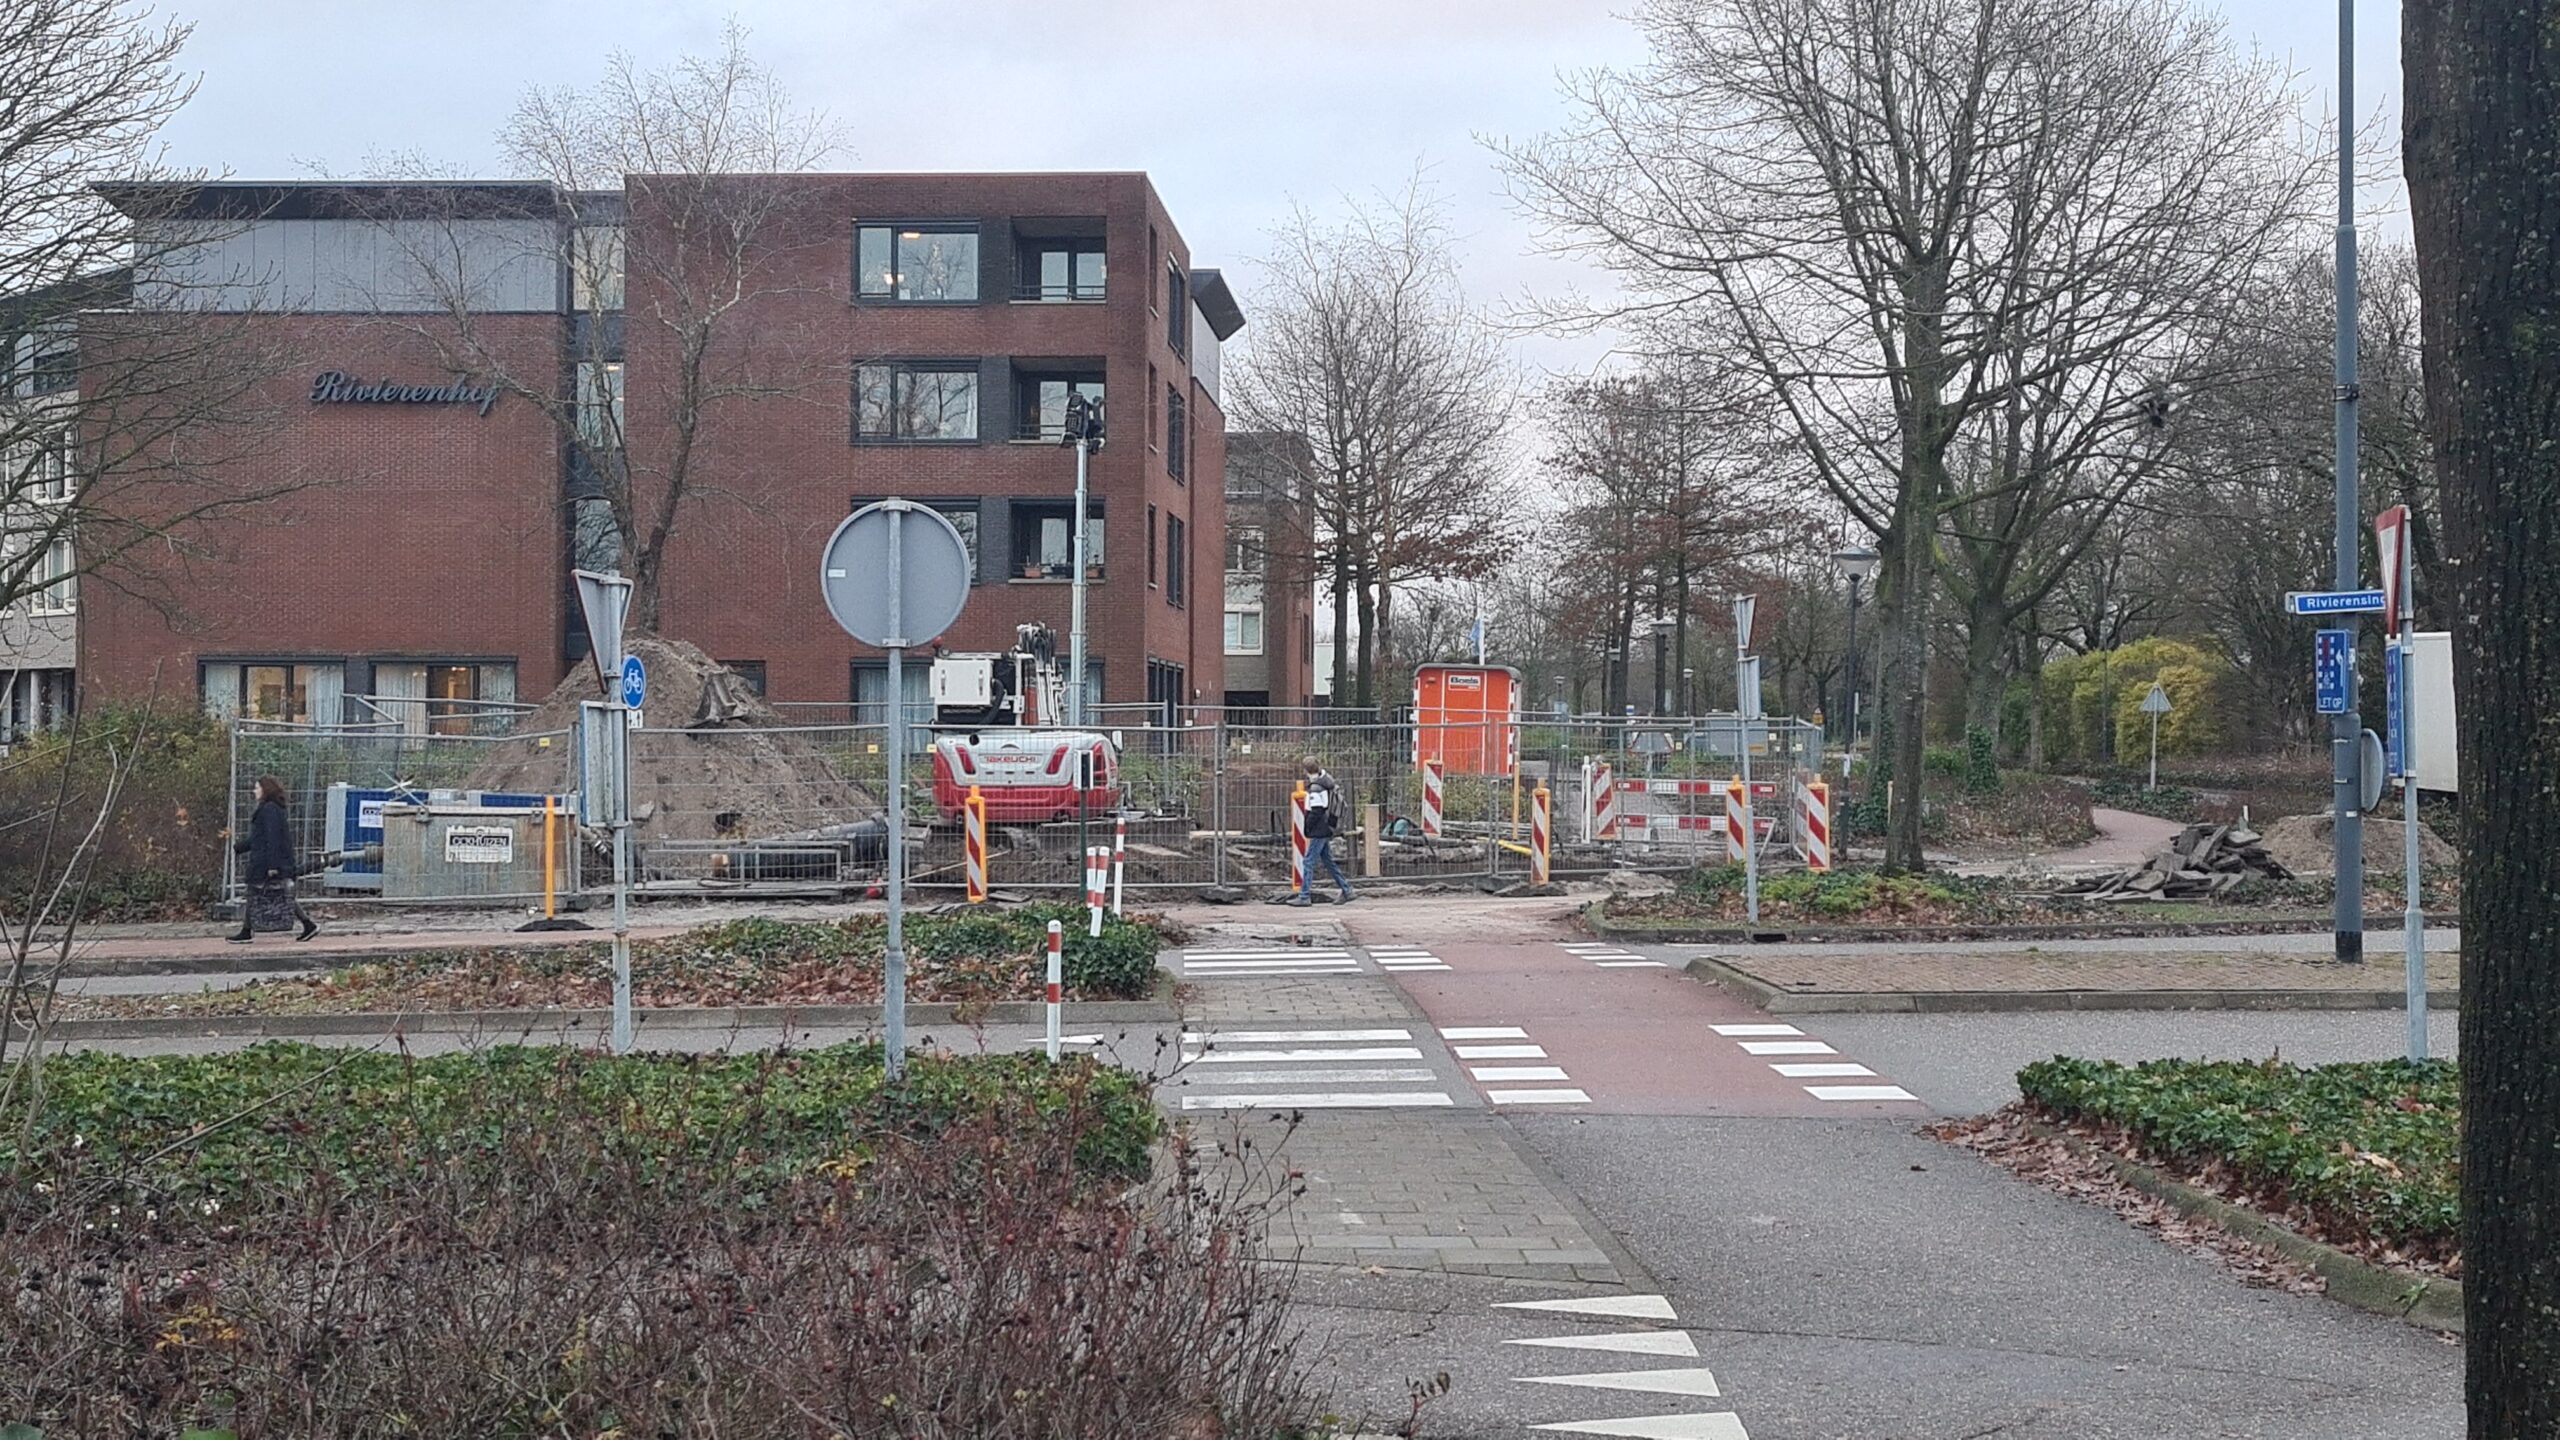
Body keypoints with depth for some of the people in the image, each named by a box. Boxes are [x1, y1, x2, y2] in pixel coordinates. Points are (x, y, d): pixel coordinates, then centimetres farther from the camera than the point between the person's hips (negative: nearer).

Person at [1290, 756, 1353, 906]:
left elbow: (1315, 812, -20)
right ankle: (1346, 890, 19)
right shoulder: (1328, 782, 9)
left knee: (1309, 862, -5)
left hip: (1318, 831, -9)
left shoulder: (1315, 788, -19)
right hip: (1327, 830, 9)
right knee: (1328, 862, 17)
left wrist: (1307, 831, -13)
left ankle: (1304, 896, -5)